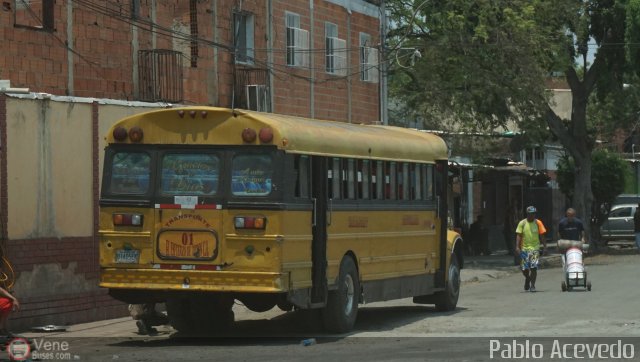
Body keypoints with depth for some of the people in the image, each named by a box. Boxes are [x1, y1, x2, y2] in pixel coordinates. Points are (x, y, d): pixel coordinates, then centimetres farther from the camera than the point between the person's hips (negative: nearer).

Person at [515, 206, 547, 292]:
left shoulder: (538, 223, 4)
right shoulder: (522, 223, 1)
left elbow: (542, 236, 6)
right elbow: (519, 235, -1)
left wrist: (545, 247, -1)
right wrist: (517, 247, -12)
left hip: (535, 248, 0)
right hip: (524, 249, 0)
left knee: (534, 267, -12)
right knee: (524, 269, 3)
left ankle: (532, 285, -6)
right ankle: (527, 278, 35)